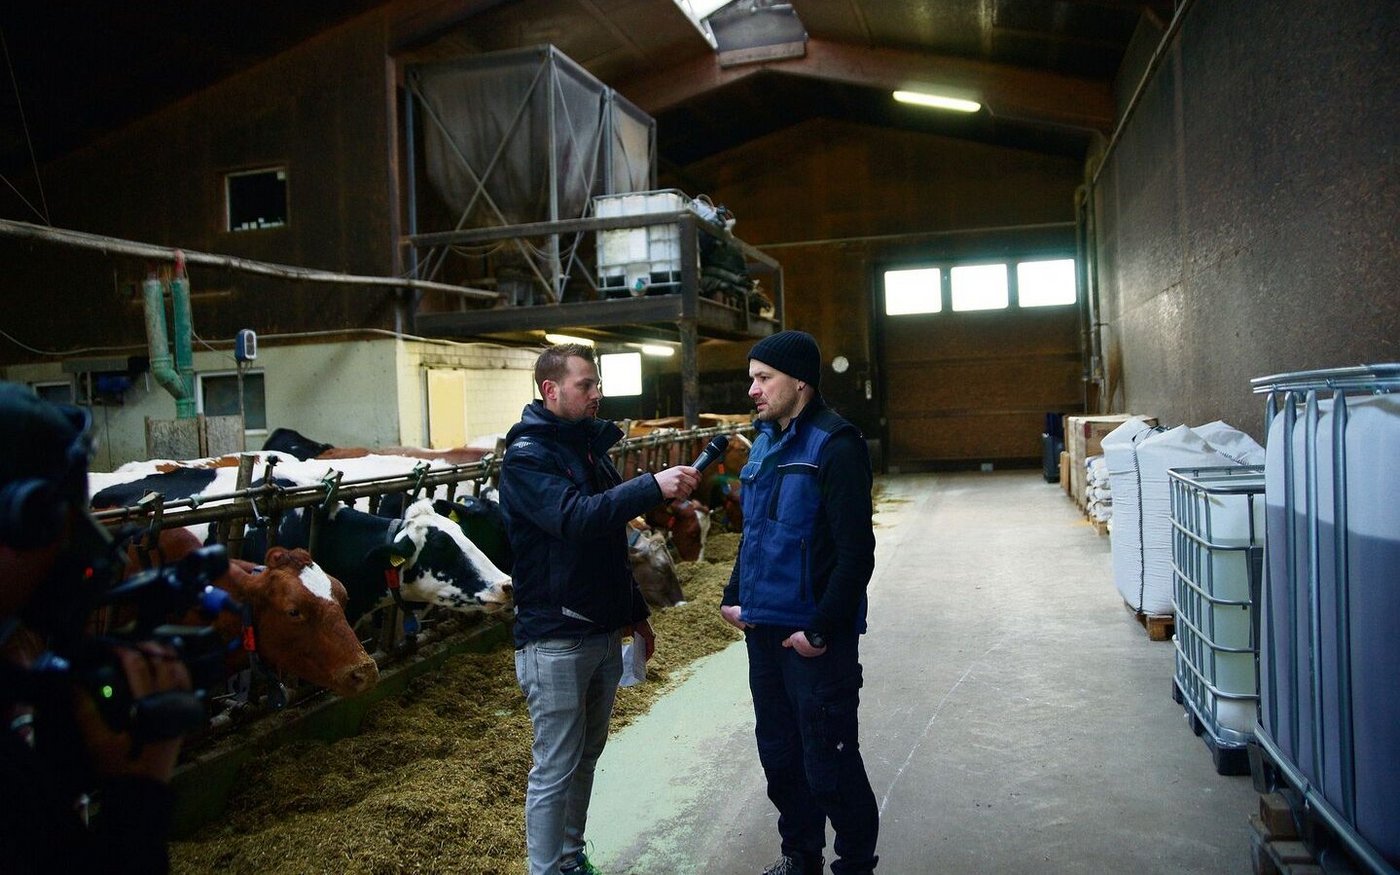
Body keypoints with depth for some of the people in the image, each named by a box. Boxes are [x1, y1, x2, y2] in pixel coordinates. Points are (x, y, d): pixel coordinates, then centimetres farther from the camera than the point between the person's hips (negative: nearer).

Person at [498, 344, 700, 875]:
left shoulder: (590, 447, 13)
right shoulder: (526, 457, -13)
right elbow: (576, 518, -31)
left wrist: (635, 612, 19)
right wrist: (653, 487, -37)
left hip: (604, 632, 8)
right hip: (555, 639, -8)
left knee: (586, 754, 17)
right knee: (555, 768, 0)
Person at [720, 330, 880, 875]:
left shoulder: (834, 446, -15)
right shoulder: (765, 443, 10)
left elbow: (855, 553, -19)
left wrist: (821, 630, -19)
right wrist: (735, 597, 10)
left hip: (816, 638, -8)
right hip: (764, 628, 8)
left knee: (828, 764, 2)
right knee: (778, 753, 18)